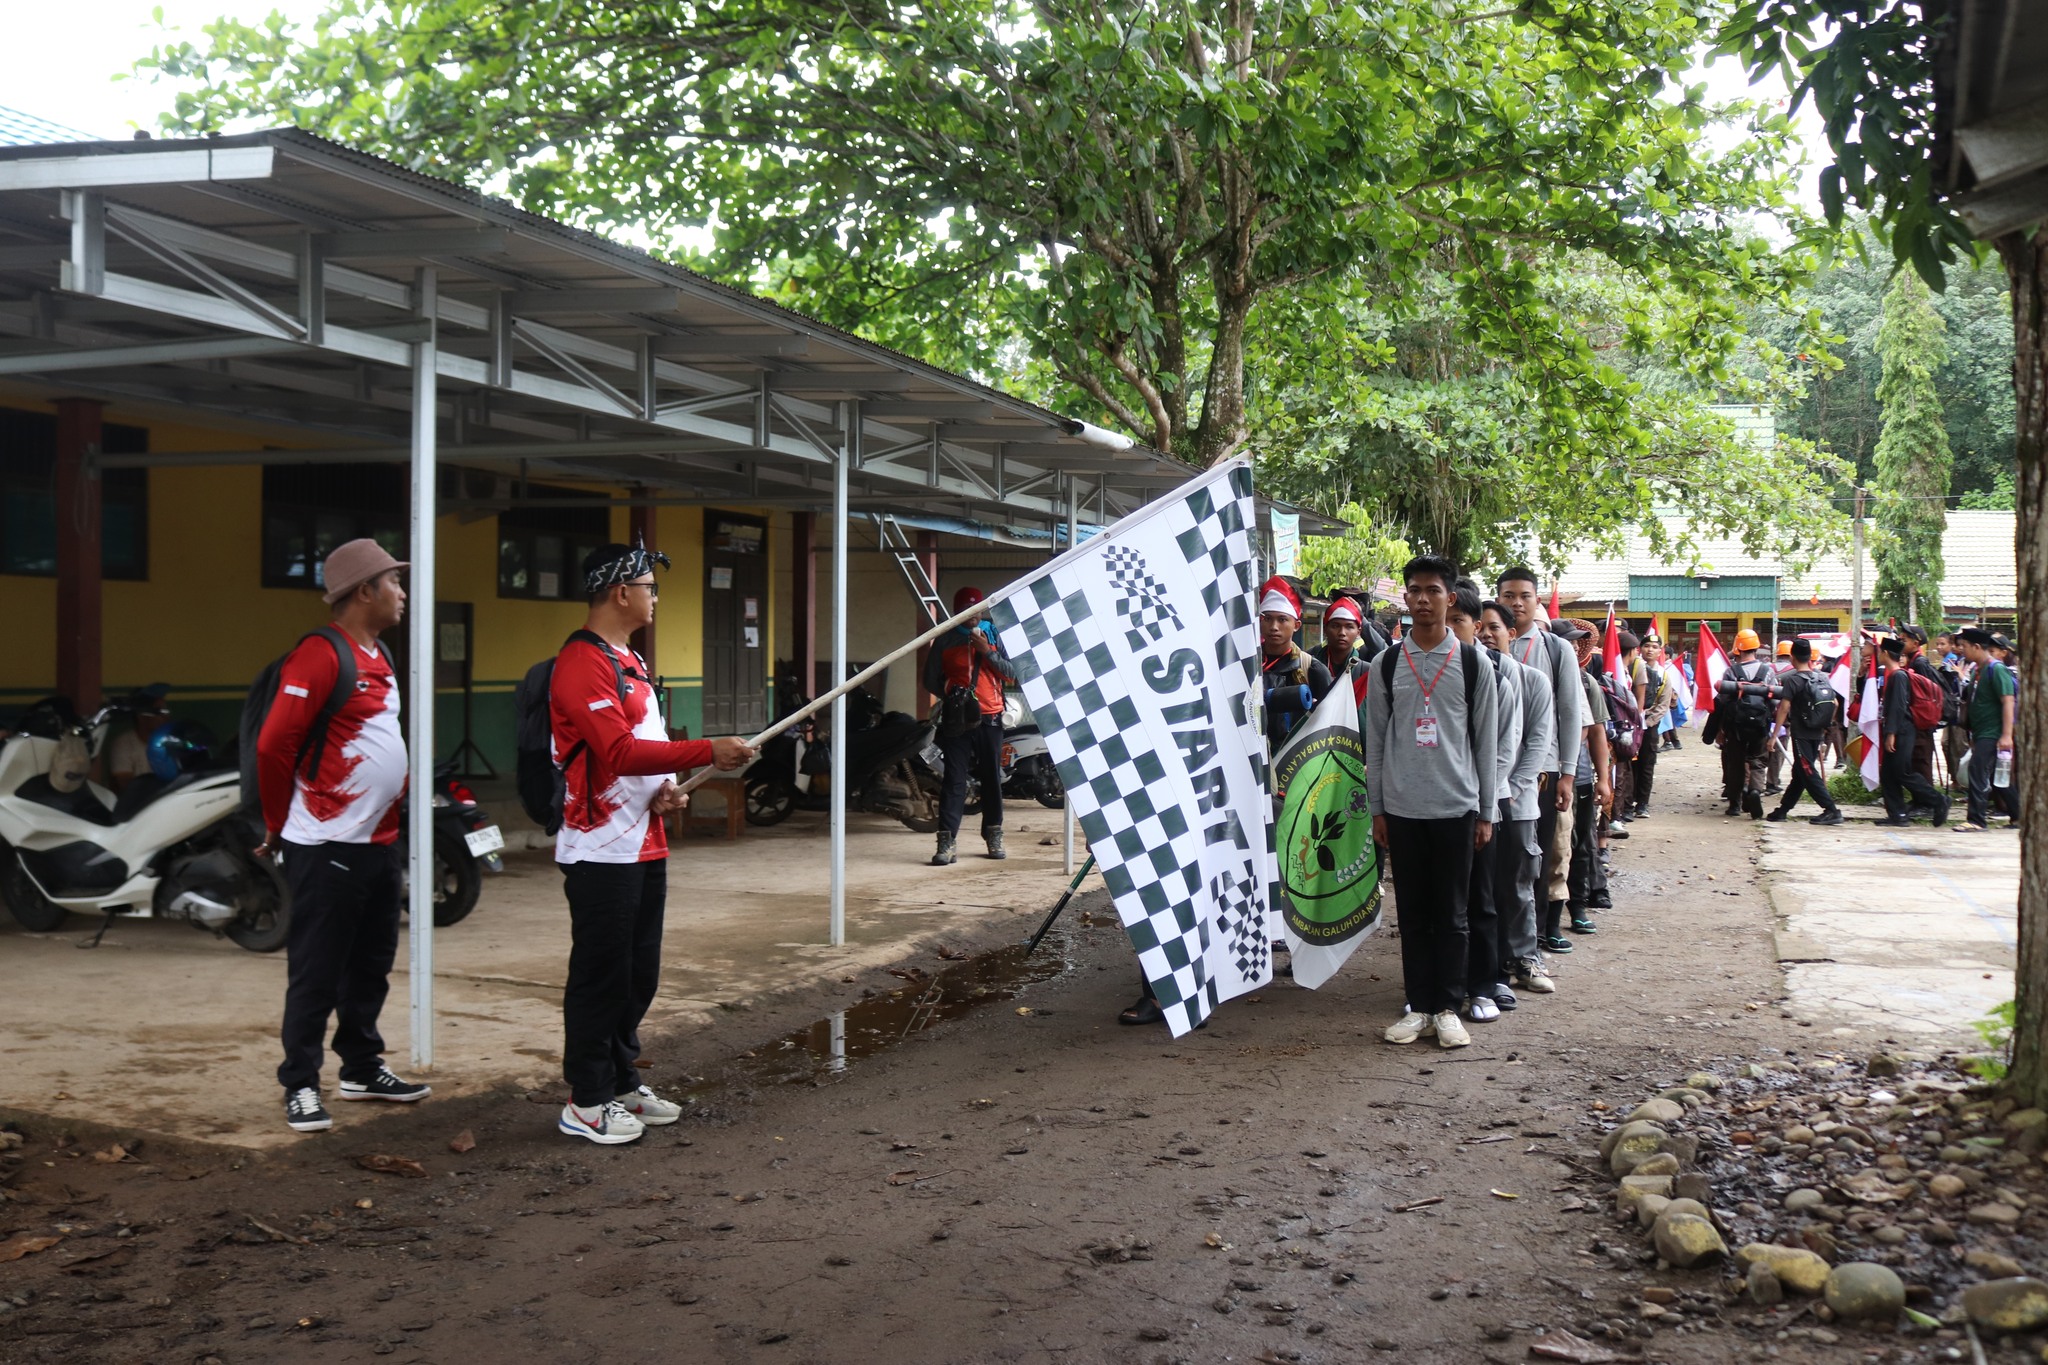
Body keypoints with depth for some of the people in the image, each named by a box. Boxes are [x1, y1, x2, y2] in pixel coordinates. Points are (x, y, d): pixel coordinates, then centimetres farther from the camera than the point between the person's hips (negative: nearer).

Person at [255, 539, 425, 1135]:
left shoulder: (379, 656, 14)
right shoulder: (320, 655, -15)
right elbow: (274, 744, -16)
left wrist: (392, 808, 15)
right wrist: (279, 828, -5)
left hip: (379, 842, 9)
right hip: (328, 846, -9)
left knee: (371, 965, 17)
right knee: (316, 974, -1)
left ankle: (362, 1068, 29)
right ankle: (300, 1087, 8)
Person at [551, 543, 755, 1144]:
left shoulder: (629, 660, 17)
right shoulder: (582, 662, -16)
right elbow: (618, 751, -25)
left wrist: (663, 788, 3)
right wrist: (708, 751, -25)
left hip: (644, 844, 10)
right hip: (601, 850, -10)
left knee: (639, 973, 16)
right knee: (600, 975, -3)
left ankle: (623, 1084, 27)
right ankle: (587, 1102, 7)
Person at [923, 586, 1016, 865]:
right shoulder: (945, 640, 6)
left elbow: (1012, 673, -1)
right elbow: (931, 680, 9)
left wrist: (987, 651, -11)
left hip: (990, 719, 2)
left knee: (992, 779, 9)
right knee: (954, 779, -8)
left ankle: (993, 836, 21)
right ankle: (947, 840, -11)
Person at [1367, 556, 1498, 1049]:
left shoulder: (1473, 664, 1)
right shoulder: (1386, 664, 5)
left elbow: (1487, 741, 4)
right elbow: (1375, 740, 8)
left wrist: (1486, 812, 2)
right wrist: (1377, 809, 5)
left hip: (1456, 806, -1)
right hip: (1402, 808, 2)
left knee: (1451, 913, 3)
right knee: (1412, 913, 6)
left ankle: (1448, 1008, 11)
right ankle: (1419, 1006, 13)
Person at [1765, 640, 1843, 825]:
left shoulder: (1792, 680, -12)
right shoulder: (1822, 678, 8)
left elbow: (1784, 708, -17)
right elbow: (1835, 703, 12)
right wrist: (1826, 726, 22)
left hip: (1801, 733, -7)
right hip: (1817, 734, 7)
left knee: (1808, 773, -5)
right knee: (1800, 773, 13)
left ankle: (1832, 810, -12)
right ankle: (1783, 809, 20)